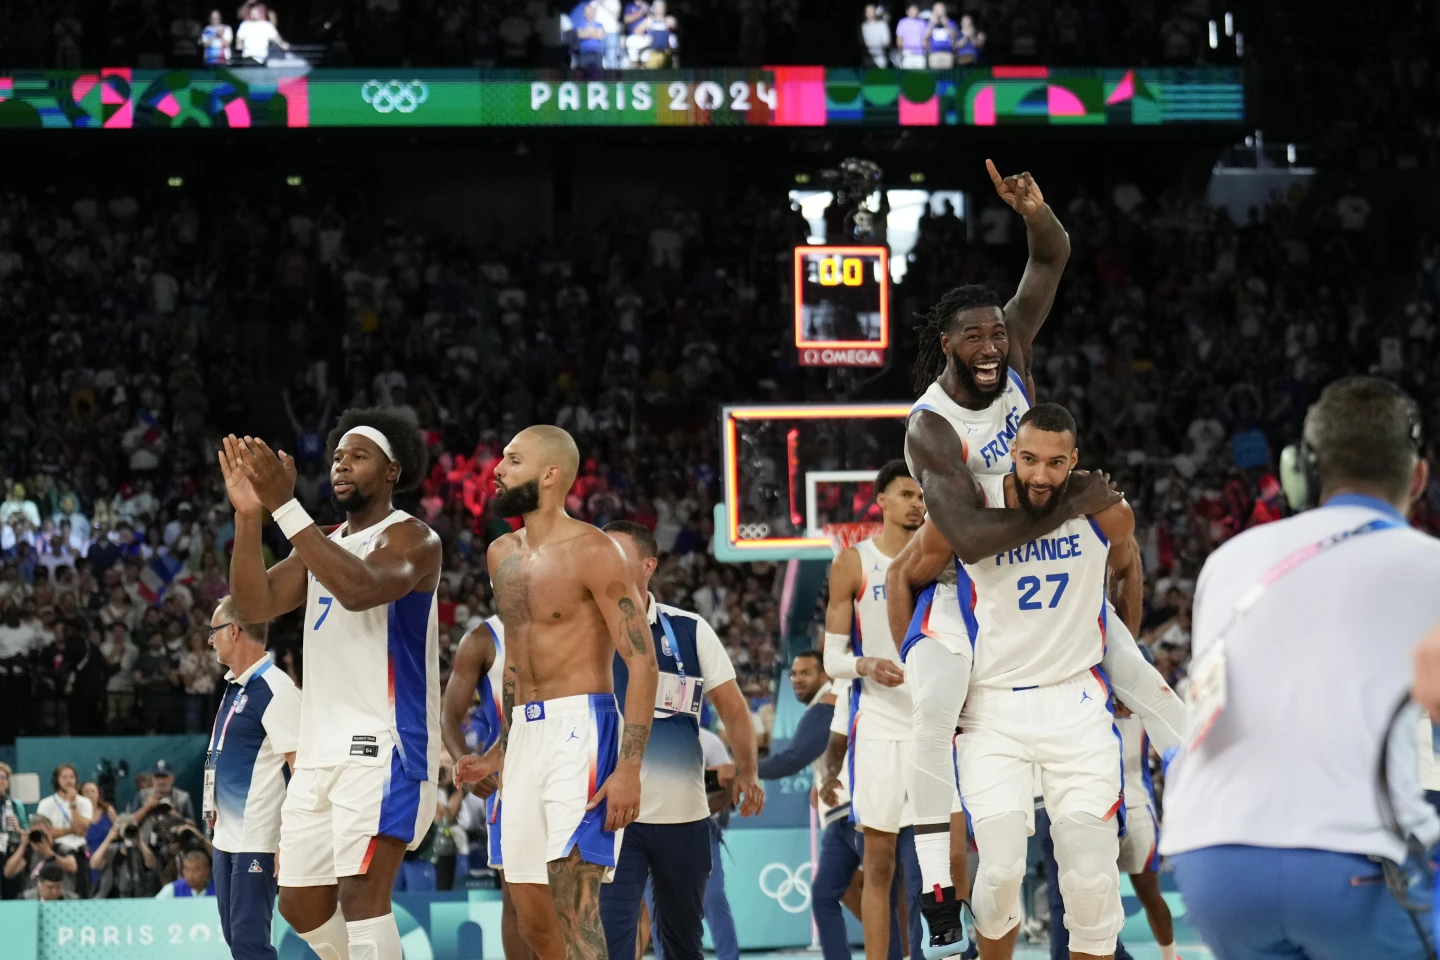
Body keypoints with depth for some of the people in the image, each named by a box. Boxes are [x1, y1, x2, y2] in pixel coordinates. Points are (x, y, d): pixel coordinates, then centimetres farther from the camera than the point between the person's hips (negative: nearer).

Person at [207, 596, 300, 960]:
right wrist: (216, 806, 18)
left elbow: (302, 767, -19)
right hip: (227, 836, 10)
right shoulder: (234, 687, 13)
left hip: (256, 841, -10)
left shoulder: (275, 689, -15)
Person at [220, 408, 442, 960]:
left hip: (383, 746, -9)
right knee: (302, 906, 10)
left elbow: (360, 589, -28)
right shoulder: (321, 546, 18)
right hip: (320, 750, 9)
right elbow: (253, 607, 4)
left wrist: (285, 505, -31)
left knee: (362, 894, -21)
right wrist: (249, 516, -10)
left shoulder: (410, 539, -7)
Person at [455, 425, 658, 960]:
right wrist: (500, 752, 23)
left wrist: (629, 766, -21)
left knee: (573, 902, -18)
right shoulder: (501, 555, 14)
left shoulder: (591, 552, -9)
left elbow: (642, 660, -13)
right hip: (524, 734, 8)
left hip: (581, 728, -8)